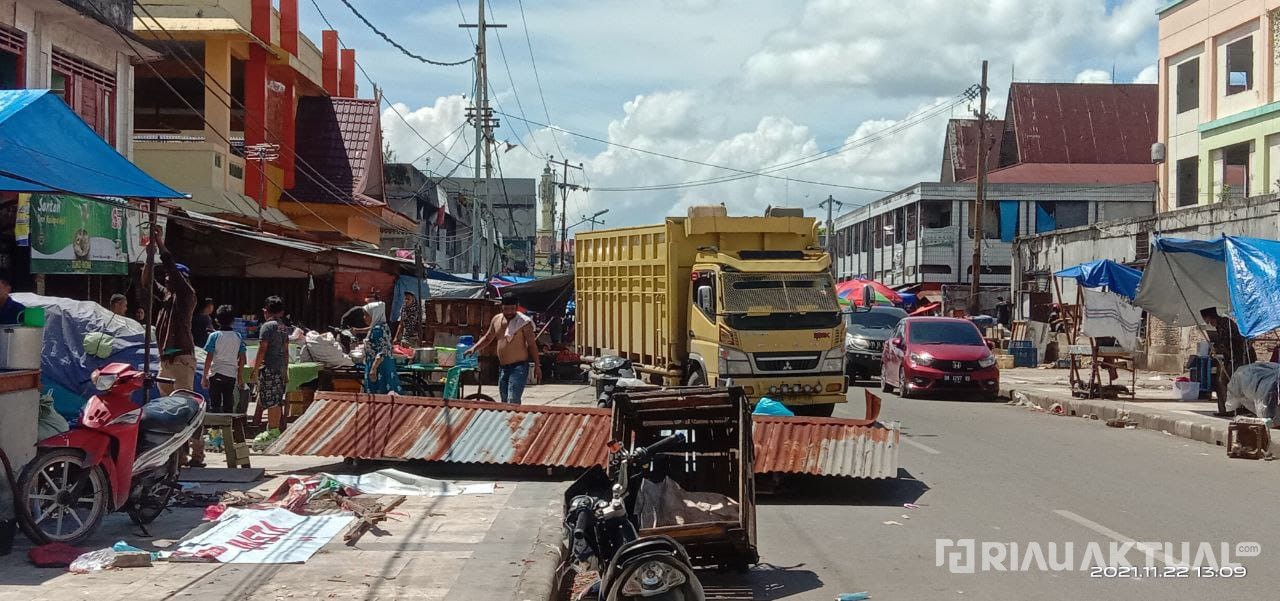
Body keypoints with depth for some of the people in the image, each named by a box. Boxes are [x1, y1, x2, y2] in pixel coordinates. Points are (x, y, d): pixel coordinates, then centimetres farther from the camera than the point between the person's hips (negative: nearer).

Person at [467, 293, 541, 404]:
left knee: (512, 401, -19)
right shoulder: (496, 320, 9)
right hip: (502, 367, 7)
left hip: (519, 367, -7)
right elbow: (487, 338, 21)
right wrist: (474, 348, 5)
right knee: (504, 401, 13)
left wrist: (537, 366, -10)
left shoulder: (524, 322, -9)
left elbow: (532, 345, -7)